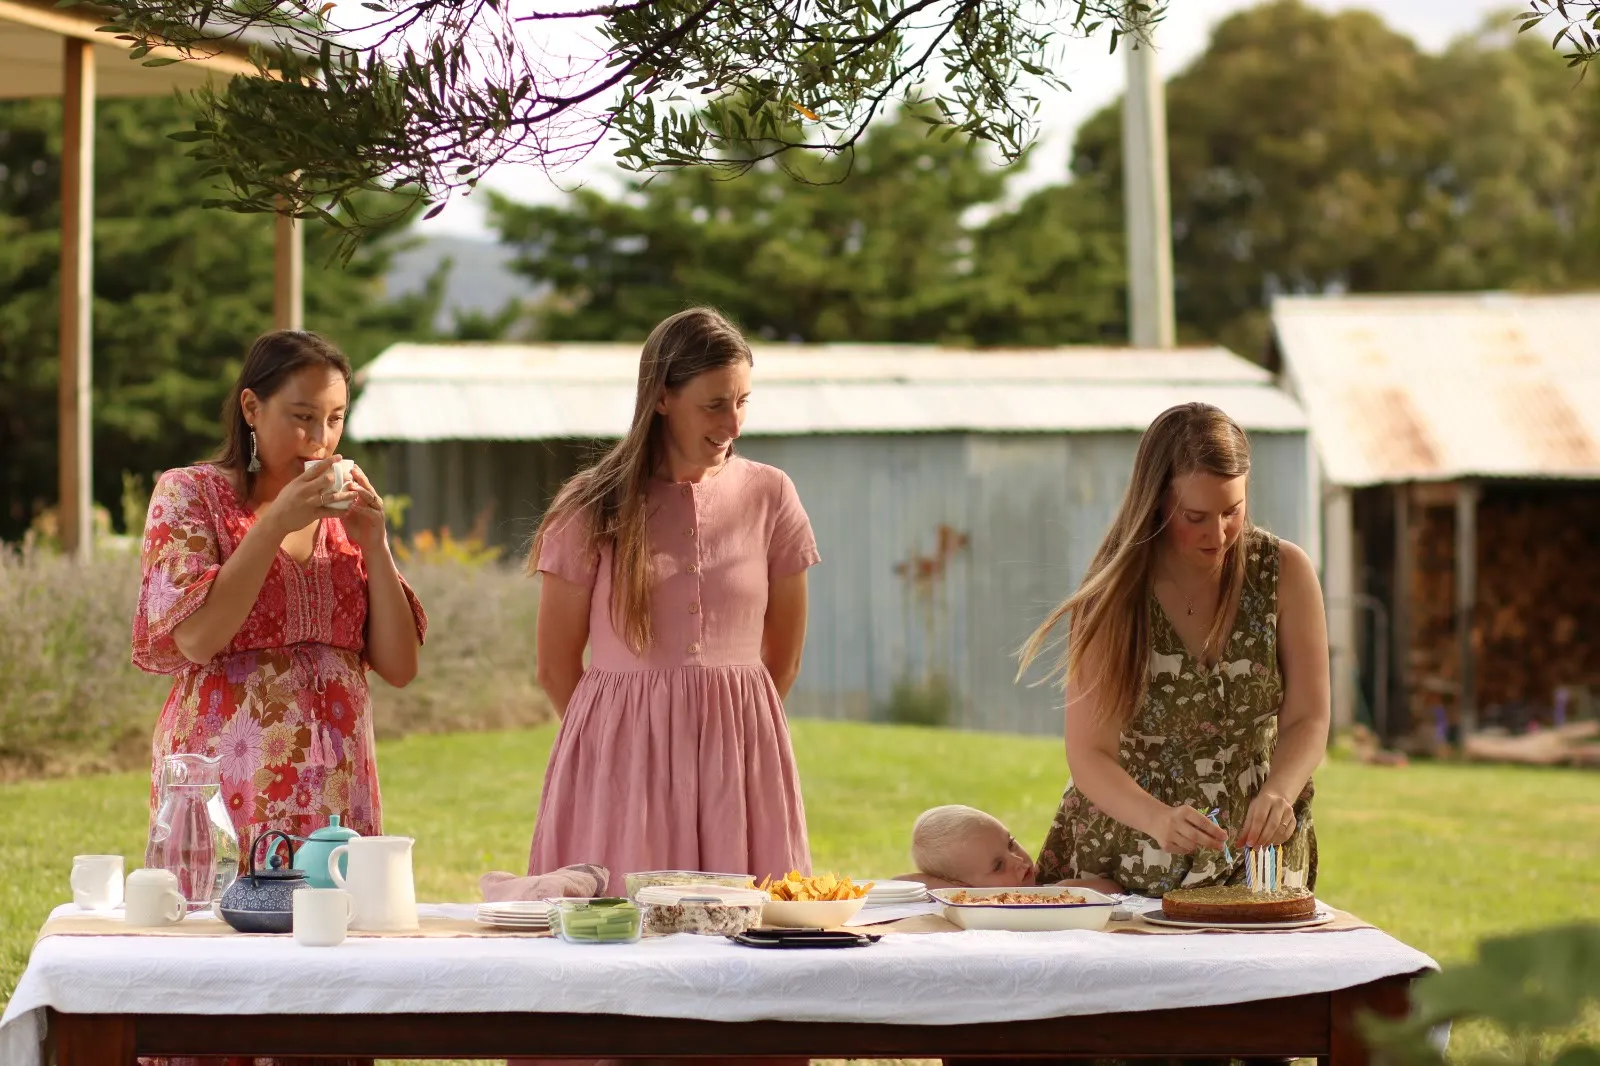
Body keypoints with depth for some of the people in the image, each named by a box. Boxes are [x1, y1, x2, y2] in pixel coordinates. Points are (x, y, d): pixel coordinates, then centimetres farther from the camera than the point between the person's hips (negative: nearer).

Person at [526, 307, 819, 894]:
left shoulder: (769, 496, 5)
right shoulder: (593, 510, -1)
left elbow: (783, 659, 13)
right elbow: (556, 668, 5)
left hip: (741, 757, 2)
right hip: (621, 759, -2)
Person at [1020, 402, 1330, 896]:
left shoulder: (1284, 572, -3)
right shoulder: (1112, 596, -9)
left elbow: (1307, 721, -1)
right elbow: (1090, 755, -12)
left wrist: (1277, 795, -22)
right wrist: (1161, 820, -31)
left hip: (1255, 856, 1)